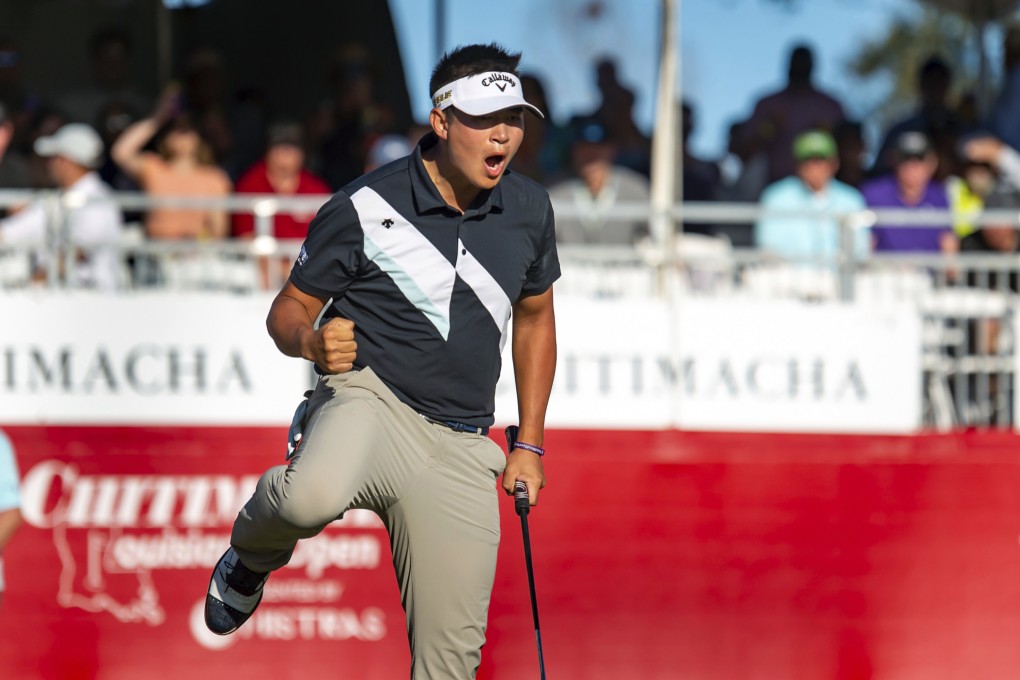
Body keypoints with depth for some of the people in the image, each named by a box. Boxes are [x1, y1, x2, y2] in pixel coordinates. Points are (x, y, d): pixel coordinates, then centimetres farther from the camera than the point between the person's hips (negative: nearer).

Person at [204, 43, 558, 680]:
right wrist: (311, 341, -23)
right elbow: (289, 309, 2)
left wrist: (529, 446, 20)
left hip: (459, 448, 4)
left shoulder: (528, 208, 8)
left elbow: (535, 318, 24)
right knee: (313, 498, -39)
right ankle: (253, 553, -2)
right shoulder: (365, 207, -6)